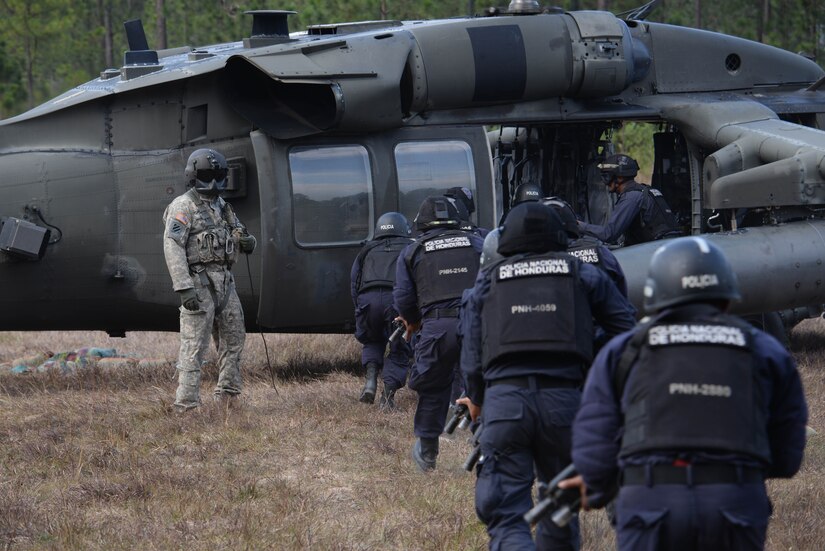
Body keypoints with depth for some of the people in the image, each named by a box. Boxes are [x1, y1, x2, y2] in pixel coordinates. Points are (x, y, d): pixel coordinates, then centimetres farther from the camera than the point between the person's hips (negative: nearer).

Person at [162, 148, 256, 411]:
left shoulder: (221, 206, 17)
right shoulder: (183, 207, -8)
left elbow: (238, 234, 26)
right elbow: (173, 249, -16)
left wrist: (247, 241, -2)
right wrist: (183, 288, -24)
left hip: (224, 281, 8)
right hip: (198, 282, -8)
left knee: (233, 337, 15)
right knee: (194, 344, -10)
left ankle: (228, 392, 27)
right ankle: (186, 403, -10)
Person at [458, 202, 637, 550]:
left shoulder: (486, 283, 17)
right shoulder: (584, 276, 16)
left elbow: (471, 360, 12)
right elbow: (628, 331, 11)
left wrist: (477, 402, 31)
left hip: (503, 400, -1)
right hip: (564, 400, 1)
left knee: (505, 517, -3)